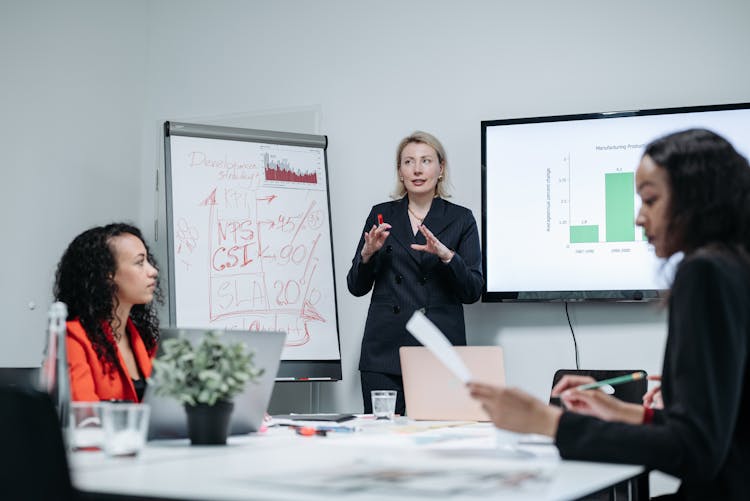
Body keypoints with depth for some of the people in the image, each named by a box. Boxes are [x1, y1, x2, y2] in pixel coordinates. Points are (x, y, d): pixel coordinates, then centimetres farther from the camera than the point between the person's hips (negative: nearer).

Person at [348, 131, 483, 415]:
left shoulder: (460, 219, 6)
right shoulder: (382, 215, 11)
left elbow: (473, 292, 0)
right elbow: (356, 287, 10)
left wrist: (446, 255, -15)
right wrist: (368, 253, -8)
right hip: (385, 350, 1)